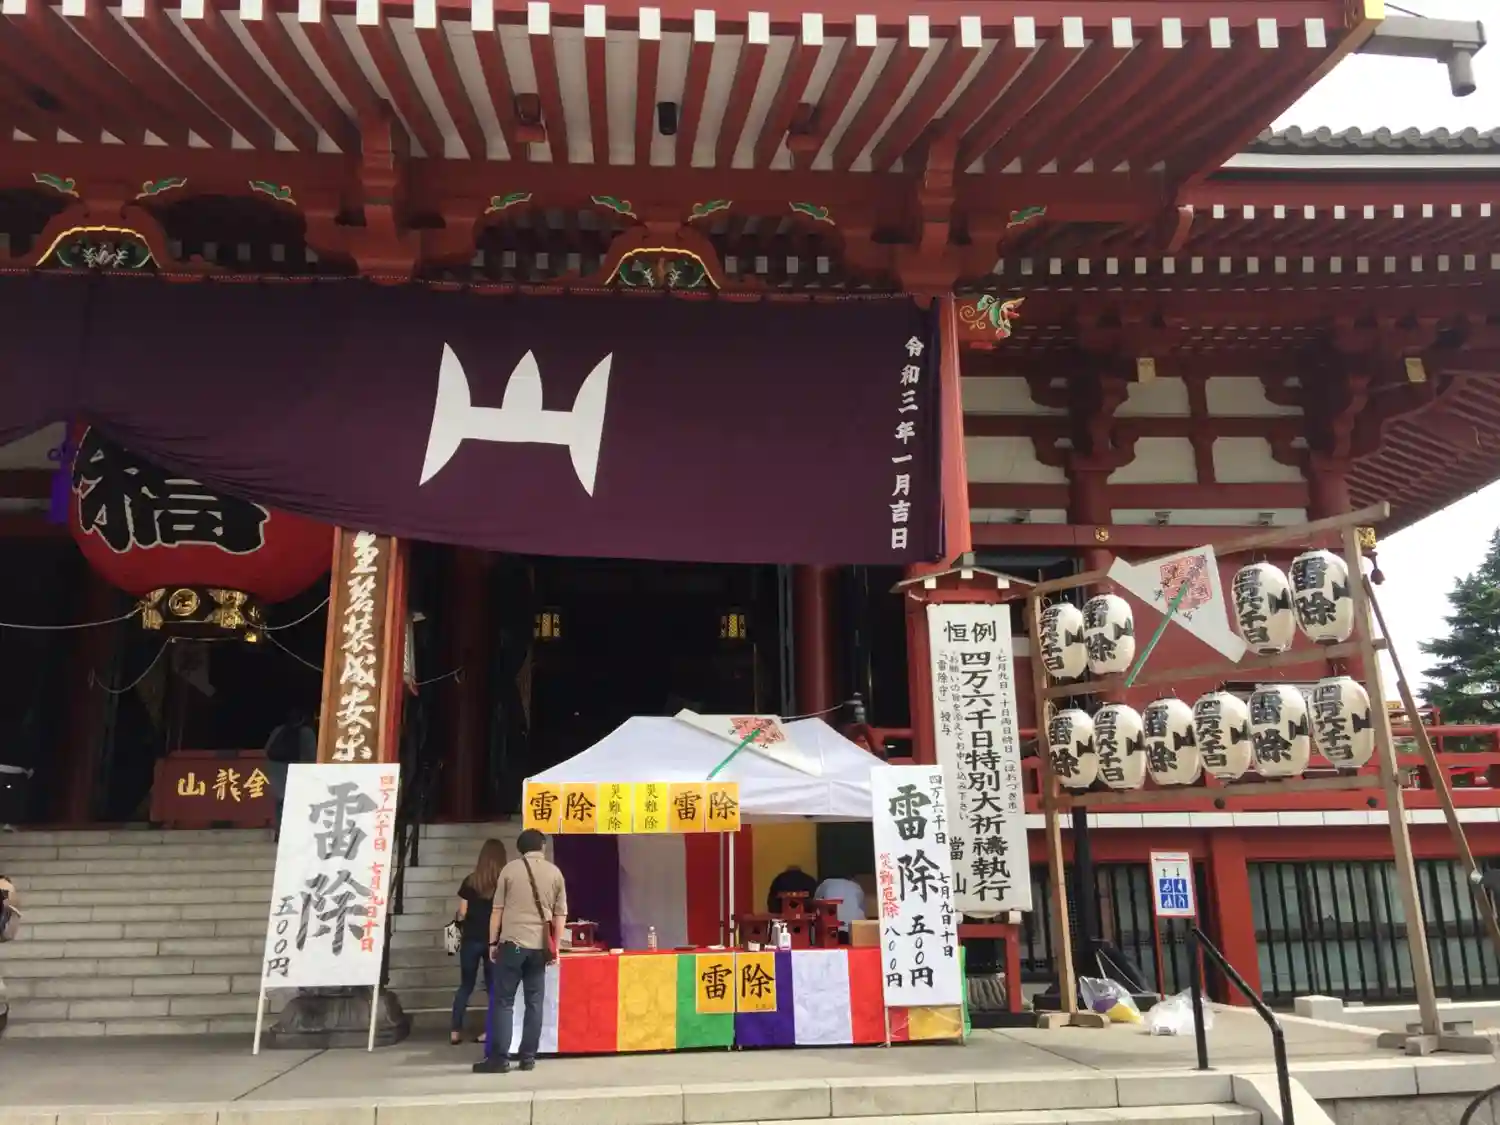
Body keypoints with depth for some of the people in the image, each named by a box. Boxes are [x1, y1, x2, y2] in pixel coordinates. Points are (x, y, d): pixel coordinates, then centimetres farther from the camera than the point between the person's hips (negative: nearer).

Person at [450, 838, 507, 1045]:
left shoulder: (470, 881, -3)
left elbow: (462, 913, -1)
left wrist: (461, 930, 18)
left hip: (471, 939, 1)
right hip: (495, 940, -1)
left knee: (466, 985, 12)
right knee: (494, 986, 10)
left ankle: (456, 1031, 11)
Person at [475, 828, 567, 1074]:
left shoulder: (510, 868, 3)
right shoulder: (554, 872, 8)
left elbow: (497, 910, 3)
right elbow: (560, 914, 8)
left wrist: (493, 942, 10)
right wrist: (556, 947, 13)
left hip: (512, 943, -2)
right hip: (540, 946, 2)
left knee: (503, 1001, 2)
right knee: (534, 1002, 7)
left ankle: (499, 1058, -1)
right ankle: (528, 1057, 7)